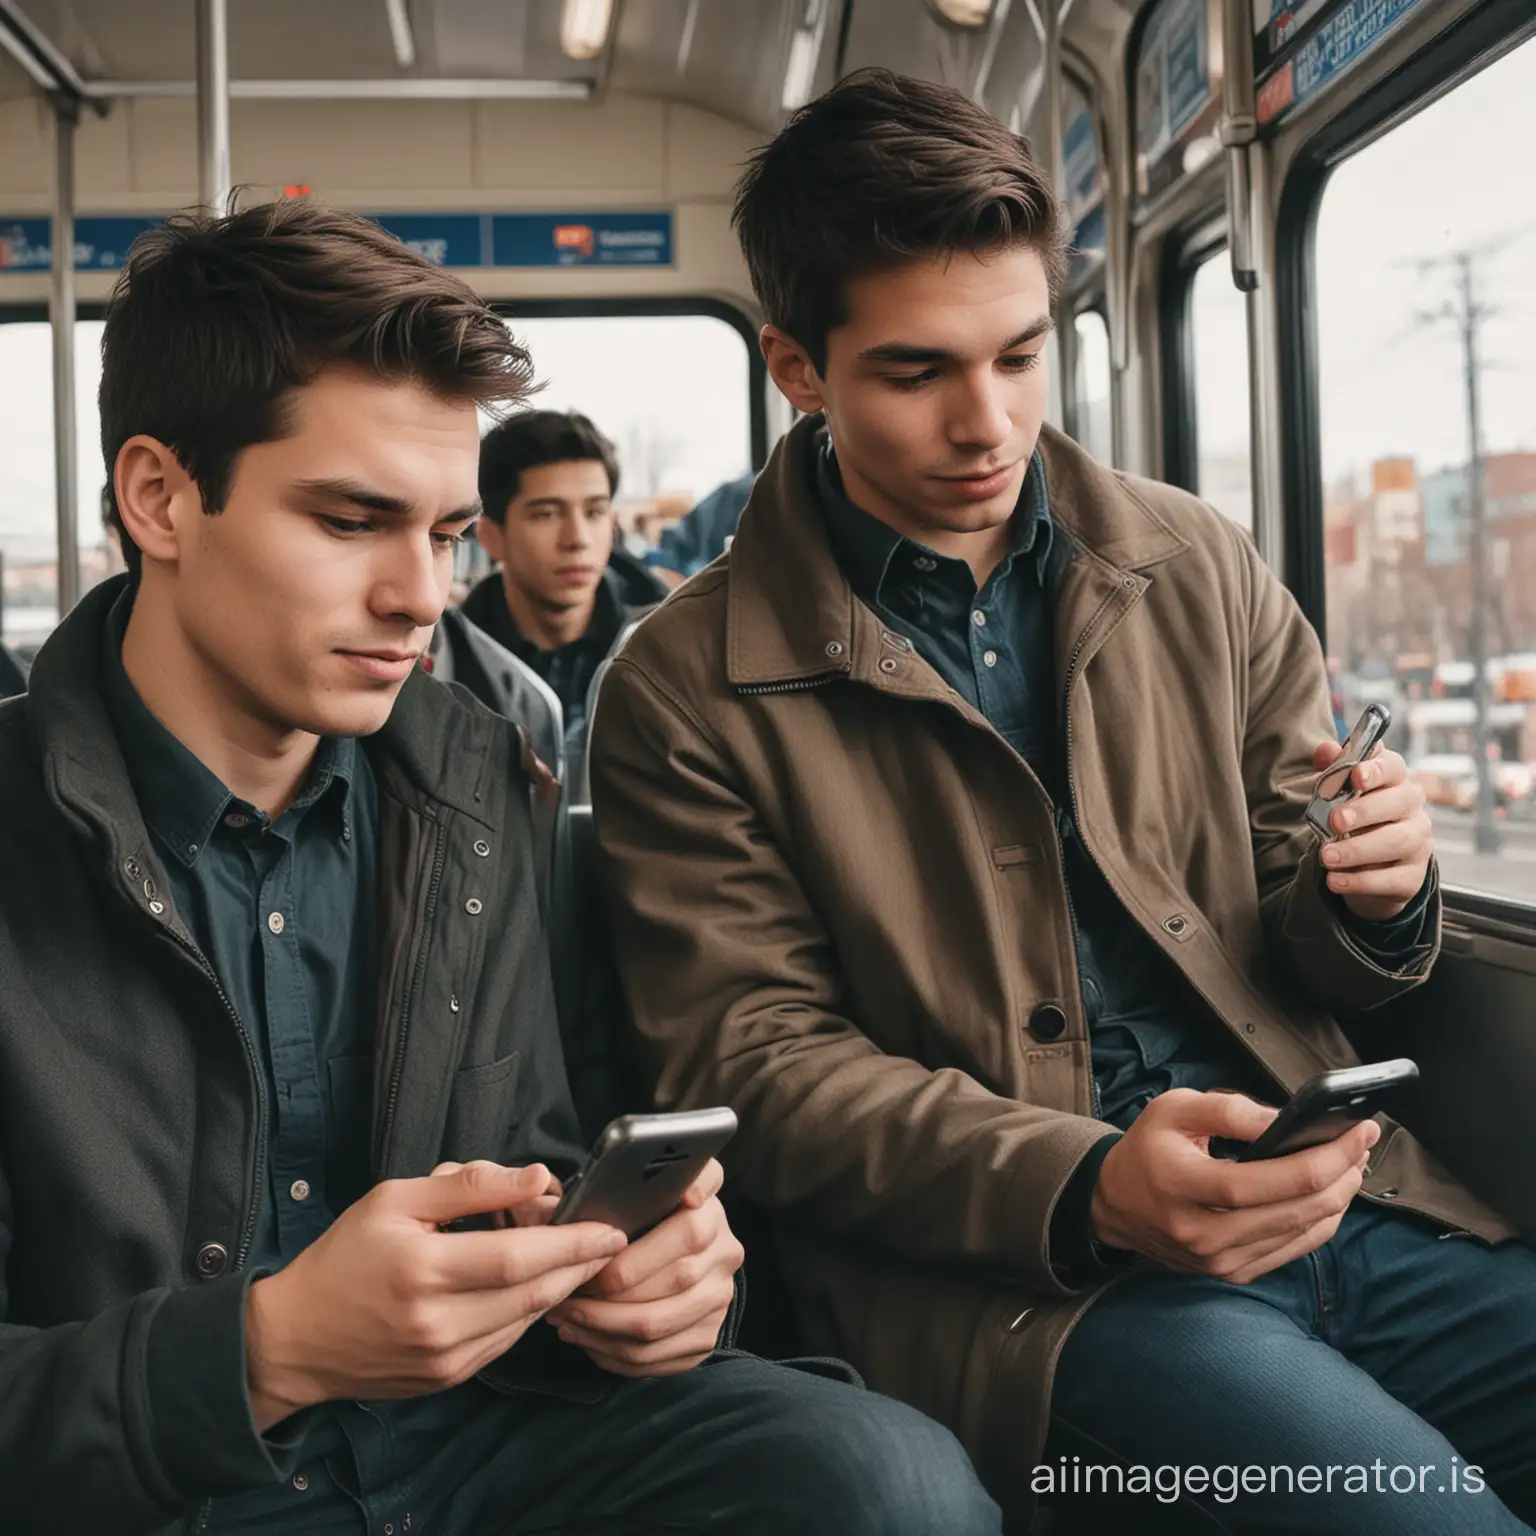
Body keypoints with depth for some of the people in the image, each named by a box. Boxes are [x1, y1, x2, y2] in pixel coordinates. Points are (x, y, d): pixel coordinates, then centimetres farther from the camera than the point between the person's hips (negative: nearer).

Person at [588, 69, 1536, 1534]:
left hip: (1331, 1199, 5)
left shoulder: (1202, 572, 12)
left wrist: (1374, 897, -7)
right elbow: (754, 1065, -5)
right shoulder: (687, 696, -1)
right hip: (1008, 1279, -5)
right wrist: (1086, 1188, -20)